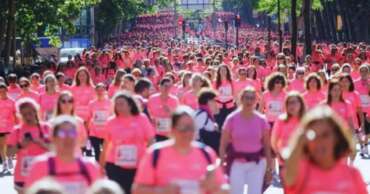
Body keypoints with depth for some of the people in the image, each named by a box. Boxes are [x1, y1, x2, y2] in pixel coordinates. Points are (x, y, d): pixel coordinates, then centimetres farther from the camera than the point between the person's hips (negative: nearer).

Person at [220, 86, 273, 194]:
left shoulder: (262, 120, -1)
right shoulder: (232, 119, -5)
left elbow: (267, 145, 4)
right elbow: (223, 145, -3)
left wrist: (269, 167, 2)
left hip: (257, 163, 2)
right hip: (237, 163, -2)